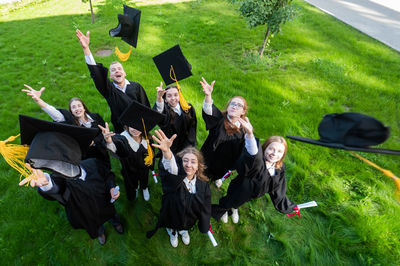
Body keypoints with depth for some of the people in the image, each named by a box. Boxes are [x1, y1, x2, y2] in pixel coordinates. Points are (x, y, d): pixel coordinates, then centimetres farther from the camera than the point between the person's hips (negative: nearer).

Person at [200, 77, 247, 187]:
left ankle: (217, 178, 67)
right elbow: (209, 111, -50)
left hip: (225, 162, 3)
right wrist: (208, 95, -67)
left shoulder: (244, 129, -16)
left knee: (218, 173, 34)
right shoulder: (219, 119, -27)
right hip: (210, 157, -3)